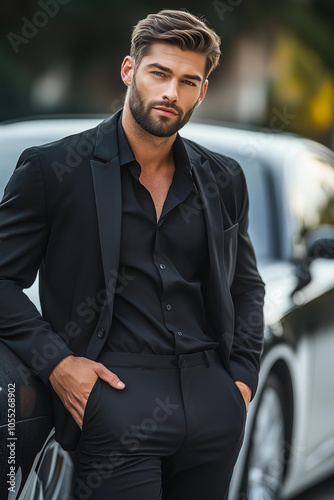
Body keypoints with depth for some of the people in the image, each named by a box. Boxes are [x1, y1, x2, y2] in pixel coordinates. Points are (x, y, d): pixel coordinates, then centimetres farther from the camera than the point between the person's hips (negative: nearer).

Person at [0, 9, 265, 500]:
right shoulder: (53, 168, -1)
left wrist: (243, 376, 11)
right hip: (116, 392, -4)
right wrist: (55, 361, -10)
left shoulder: (224, 179, 11)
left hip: (213, 400, 4)